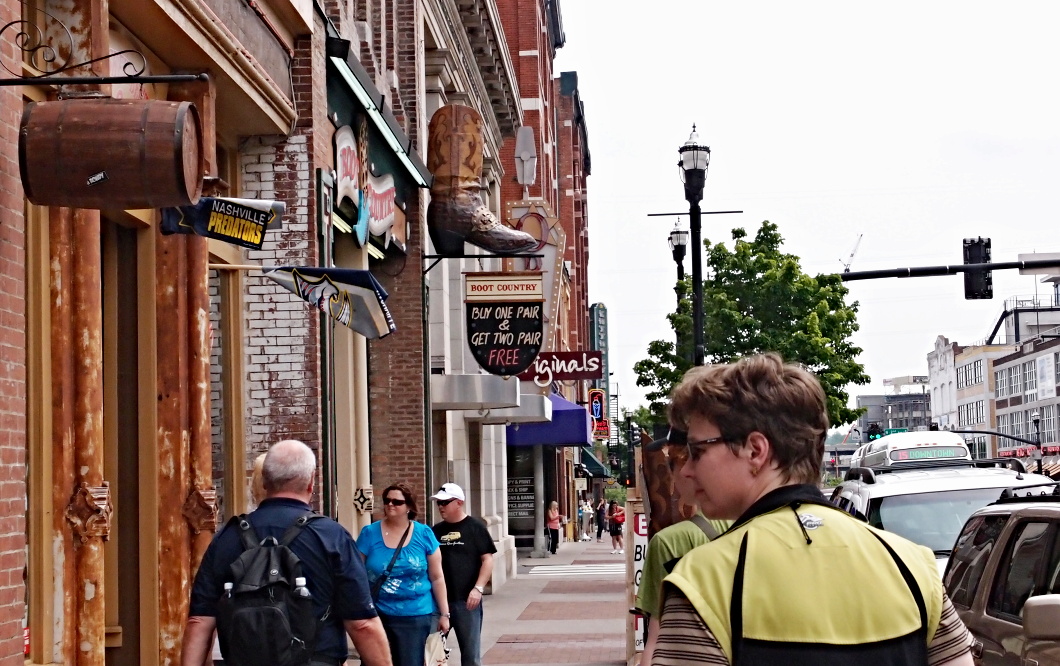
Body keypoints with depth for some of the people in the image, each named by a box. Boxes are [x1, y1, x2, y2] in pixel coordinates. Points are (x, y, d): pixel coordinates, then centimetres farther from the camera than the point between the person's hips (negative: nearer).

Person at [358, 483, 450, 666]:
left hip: (415, 616, 0)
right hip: (377, 615, 0)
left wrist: (444, 613, 2)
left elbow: (437, 578, 4)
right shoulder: (369, 534, 0)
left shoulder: (424, 534, 0)